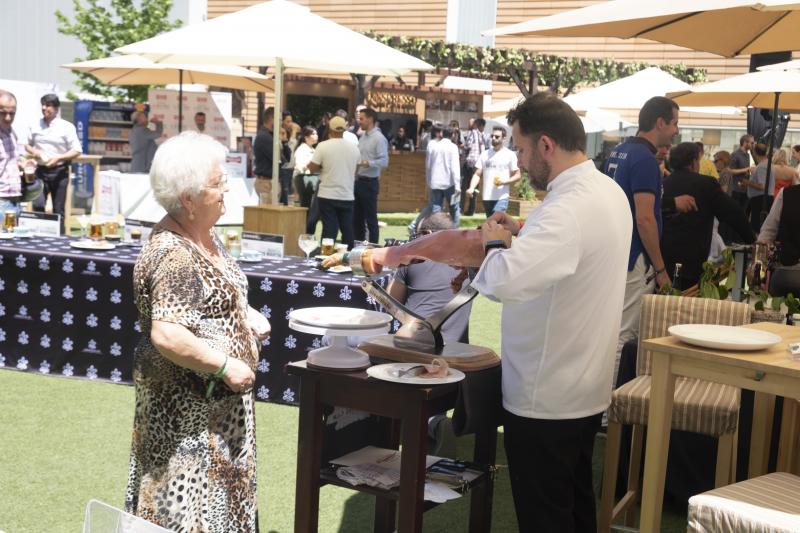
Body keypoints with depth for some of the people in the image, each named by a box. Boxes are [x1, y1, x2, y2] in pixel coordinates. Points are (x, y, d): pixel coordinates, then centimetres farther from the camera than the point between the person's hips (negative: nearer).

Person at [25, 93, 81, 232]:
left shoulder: (67, 127, -3)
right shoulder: (36, 126, 7)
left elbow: (77, 151, -5)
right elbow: (27, 144, 18)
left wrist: (58, 158, -18)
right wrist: (33, 151, -5)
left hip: (59, 171, -2)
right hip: (41, 171, 2)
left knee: (58, 209, 4)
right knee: (38, 205, -10)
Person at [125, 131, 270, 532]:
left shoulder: (203, 235, 5)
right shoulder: (173, 256, -25)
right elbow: (167, 337, -32)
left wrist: (246, 313, 3)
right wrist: (225, 366, -23)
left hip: (216, 397, 10)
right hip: (189, 405, -10)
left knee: (215, 489, 21)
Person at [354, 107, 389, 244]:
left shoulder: (379, 138, -13)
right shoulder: (363, 137, 13)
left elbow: (384, 161, -21)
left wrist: (367, 163, -31)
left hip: (369, 182, -8)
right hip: (358, 181, 8)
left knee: (370, 218, -1)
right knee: (356, 217, 13)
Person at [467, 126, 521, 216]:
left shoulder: (510, 155, 0)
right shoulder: (485, 154, 10)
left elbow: (518, 175, 2)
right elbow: (477, 174, 7)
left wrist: (504, 181, -16)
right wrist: (471, 188, -11)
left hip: (501, 198, -5)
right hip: (487, 197, 5)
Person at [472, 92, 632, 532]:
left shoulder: (568, 210, -28)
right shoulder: (609, 191, 4)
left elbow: (504, 282, -40)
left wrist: (496, 244, -19)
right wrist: (524, 233, 7)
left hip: (545, 397, -9)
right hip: (586, 387, 10)